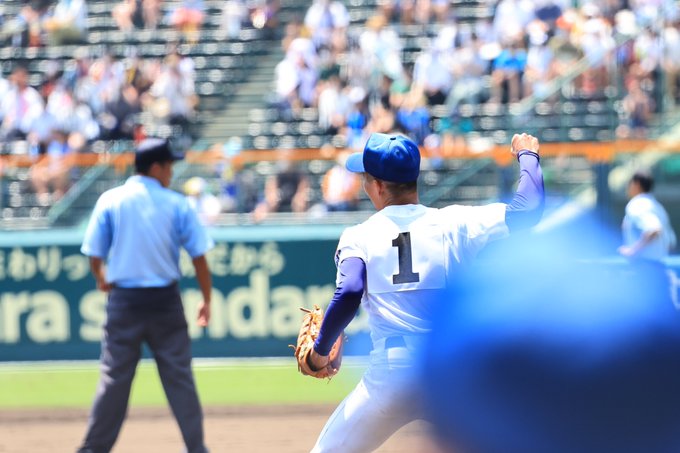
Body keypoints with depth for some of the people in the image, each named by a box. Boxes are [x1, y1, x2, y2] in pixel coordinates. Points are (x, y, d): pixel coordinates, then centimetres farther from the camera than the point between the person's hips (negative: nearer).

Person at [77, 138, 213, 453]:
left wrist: (101, 279, 22)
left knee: (114, 378, 5)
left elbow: (94, 254, 1)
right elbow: (199, 256, -3)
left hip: (124, 300, 1)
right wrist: (206, 299, 8)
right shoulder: (177, 203, -2)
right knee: (179, 377, 4)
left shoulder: (110, 200, 0)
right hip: (165, 300, -1)